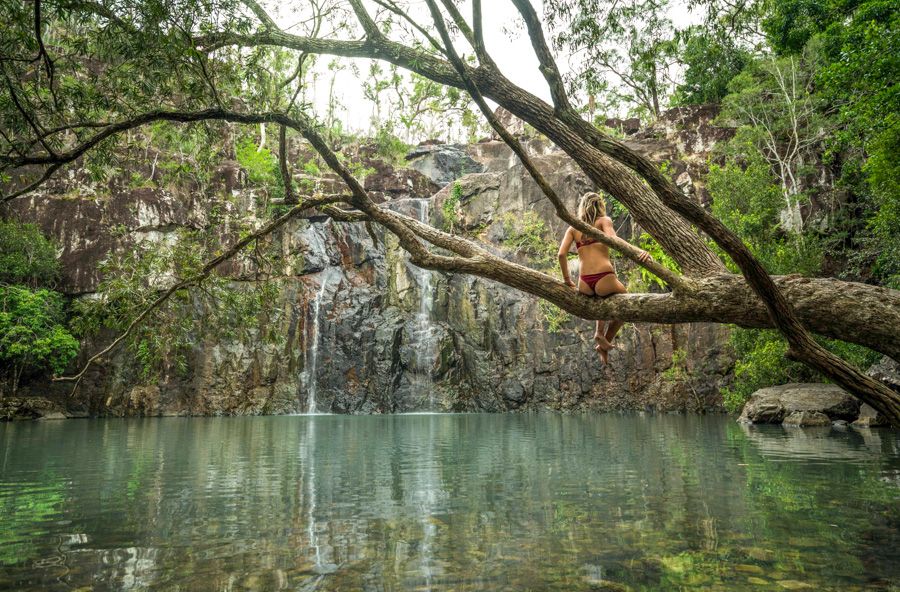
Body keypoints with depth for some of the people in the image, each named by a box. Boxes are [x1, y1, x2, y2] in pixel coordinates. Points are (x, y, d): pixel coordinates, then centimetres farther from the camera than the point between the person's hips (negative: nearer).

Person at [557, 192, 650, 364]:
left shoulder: (573, 228, 16)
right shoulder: (604, 220, 7)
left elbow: (561, 254, 3)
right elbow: (613, 239, -14)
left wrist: (567, 279, 12)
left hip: (584, 286, 4)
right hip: (604, 279, -4)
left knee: (602, 296, 38)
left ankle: (600, 332, 19)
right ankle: (605, 343, 17)